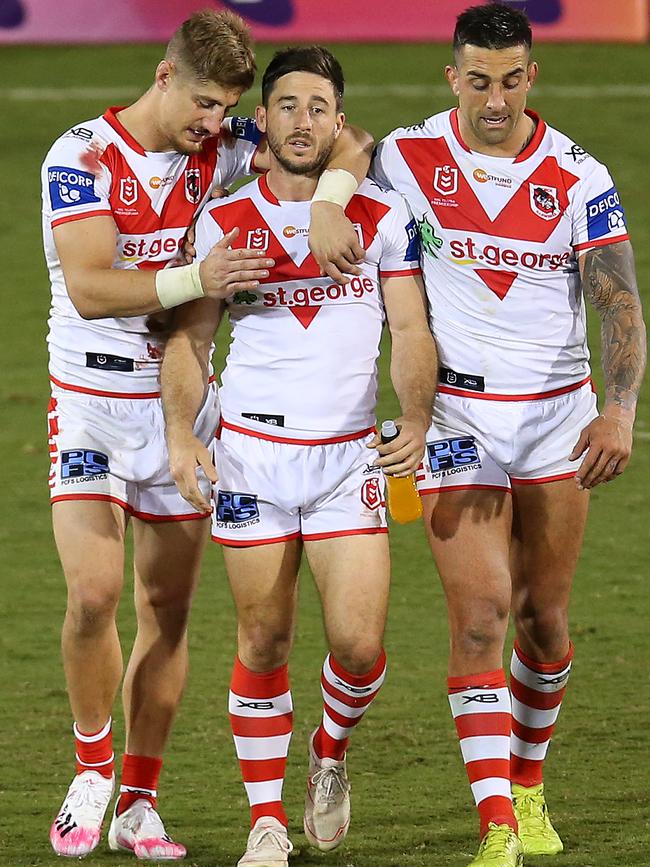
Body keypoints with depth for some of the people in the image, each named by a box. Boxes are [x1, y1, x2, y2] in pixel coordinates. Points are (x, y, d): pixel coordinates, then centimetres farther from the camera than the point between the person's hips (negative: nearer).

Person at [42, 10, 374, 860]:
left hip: (185, 402, 4)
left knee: (168, 610, 4)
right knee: (93, 592, -18)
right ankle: (92, 770, 4)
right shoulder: (81, 158, -13)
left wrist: (328, 200, -26)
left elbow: (347, 145, -4)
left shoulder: (219, 148, 0)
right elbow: (90, 287, -24)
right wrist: (194, 279, -38)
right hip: (93, 401, -4)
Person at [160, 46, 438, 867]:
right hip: (251, 452, 0)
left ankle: (331, 754, 23)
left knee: (359, 644, -8)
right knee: (264, 644, 1)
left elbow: (410, 329, 0)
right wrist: (180, 435, -11)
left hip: (350, 458, 0)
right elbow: (188, 337, 4)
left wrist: (416, 420, -17)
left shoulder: (384, 216, 4)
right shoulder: (223, 221, 4)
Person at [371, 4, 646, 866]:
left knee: (544, 618, 9)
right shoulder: (406, 158, -5)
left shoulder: (579, 177, -6)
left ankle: (528, 786, 32)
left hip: (559, 415, 1)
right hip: (456, 414, -1)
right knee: (480, 614, -12)